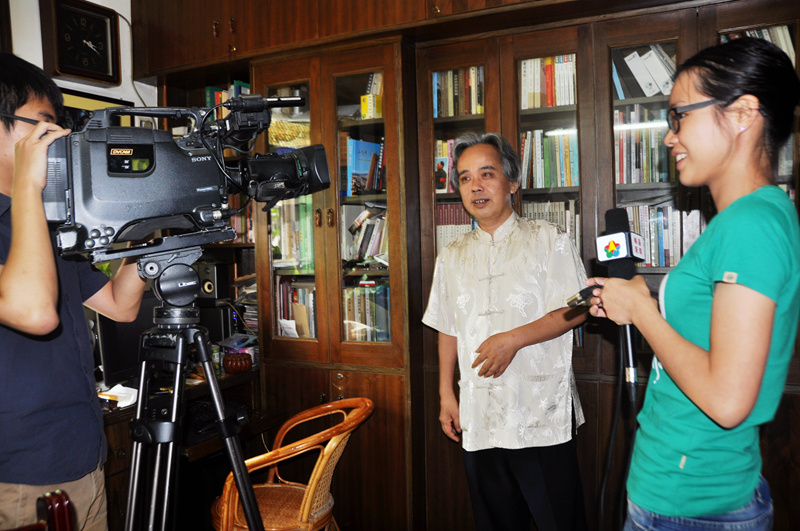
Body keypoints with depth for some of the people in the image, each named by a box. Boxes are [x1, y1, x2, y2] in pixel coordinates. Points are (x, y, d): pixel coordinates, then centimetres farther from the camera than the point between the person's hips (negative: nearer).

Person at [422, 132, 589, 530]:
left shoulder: (547, 240, -1)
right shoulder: (452, 258, 12)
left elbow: (574, 311, -7)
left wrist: (513, 339, -17)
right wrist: (446, 395, 11)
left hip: (542, 413, -4)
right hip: (479, 418, 4)